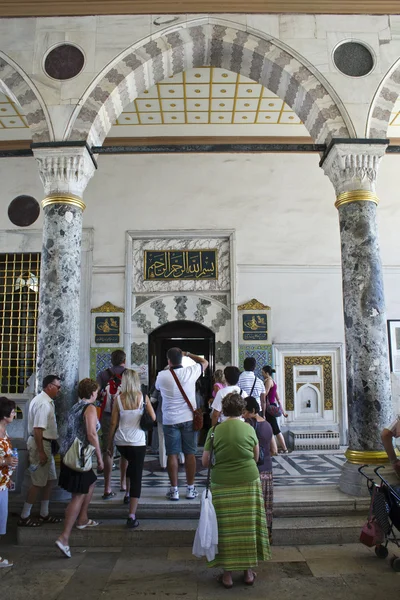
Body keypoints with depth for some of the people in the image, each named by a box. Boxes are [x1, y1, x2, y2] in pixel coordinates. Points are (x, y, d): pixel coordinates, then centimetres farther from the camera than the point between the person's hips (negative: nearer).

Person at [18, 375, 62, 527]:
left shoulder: (43, 400, 11)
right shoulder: (44, 403, -22)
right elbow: (38, 430, -27)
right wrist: (41, 452, -25)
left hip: (45, 444, 10)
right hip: (40, 444, -10)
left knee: (50, 479, 16)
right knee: (38, 483, 0)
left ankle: (44, 514, 26)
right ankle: (24, 517, 12)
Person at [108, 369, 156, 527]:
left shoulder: (118, 399, -3)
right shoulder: (143, 398, -6)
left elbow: (113, 423, 0)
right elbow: (153, 418, -1)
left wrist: (110, 443, 9)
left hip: (121, 442, 3)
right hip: (138, 443, -3)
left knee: (131, 464, 33)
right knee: (136, 477, 2)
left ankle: (128, 493, 40)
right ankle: (132, 516, -2)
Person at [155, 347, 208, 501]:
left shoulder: (162, 376, -9)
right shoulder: (191, 372, -7)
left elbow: (157, 387, 15)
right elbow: (205, 362, 13)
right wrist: (188, 354, 17)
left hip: (170, 421, -1)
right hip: (189, 419, 1)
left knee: (172, 454, 6)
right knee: (190, 454, 8)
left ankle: (174, 490, 10)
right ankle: (190, 489, 14)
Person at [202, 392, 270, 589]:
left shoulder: (215, 431, -6)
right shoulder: (249, 428, -3)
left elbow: (204, 462, -2)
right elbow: (256, 457, 7)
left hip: (222, 486, -1)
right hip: (248, 483, 1)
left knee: (226, 528, 9)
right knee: (248, 527, 12)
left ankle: (227, 574, 19)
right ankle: (248, 571, 24)